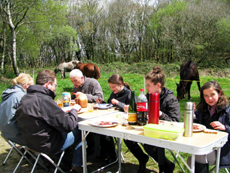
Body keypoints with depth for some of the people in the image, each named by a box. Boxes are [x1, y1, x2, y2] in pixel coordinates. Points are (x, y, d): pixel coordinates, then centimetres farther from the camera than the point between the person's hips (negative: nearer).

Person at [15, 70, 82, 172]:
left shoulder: (25, 98, 1)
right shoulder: (43, 99, -26)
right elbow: (68, 125, -24)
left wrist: (67, 112, 7)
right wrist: (74, 111, -5)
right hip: (48, 146, -8)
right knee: (79, 131, 10)